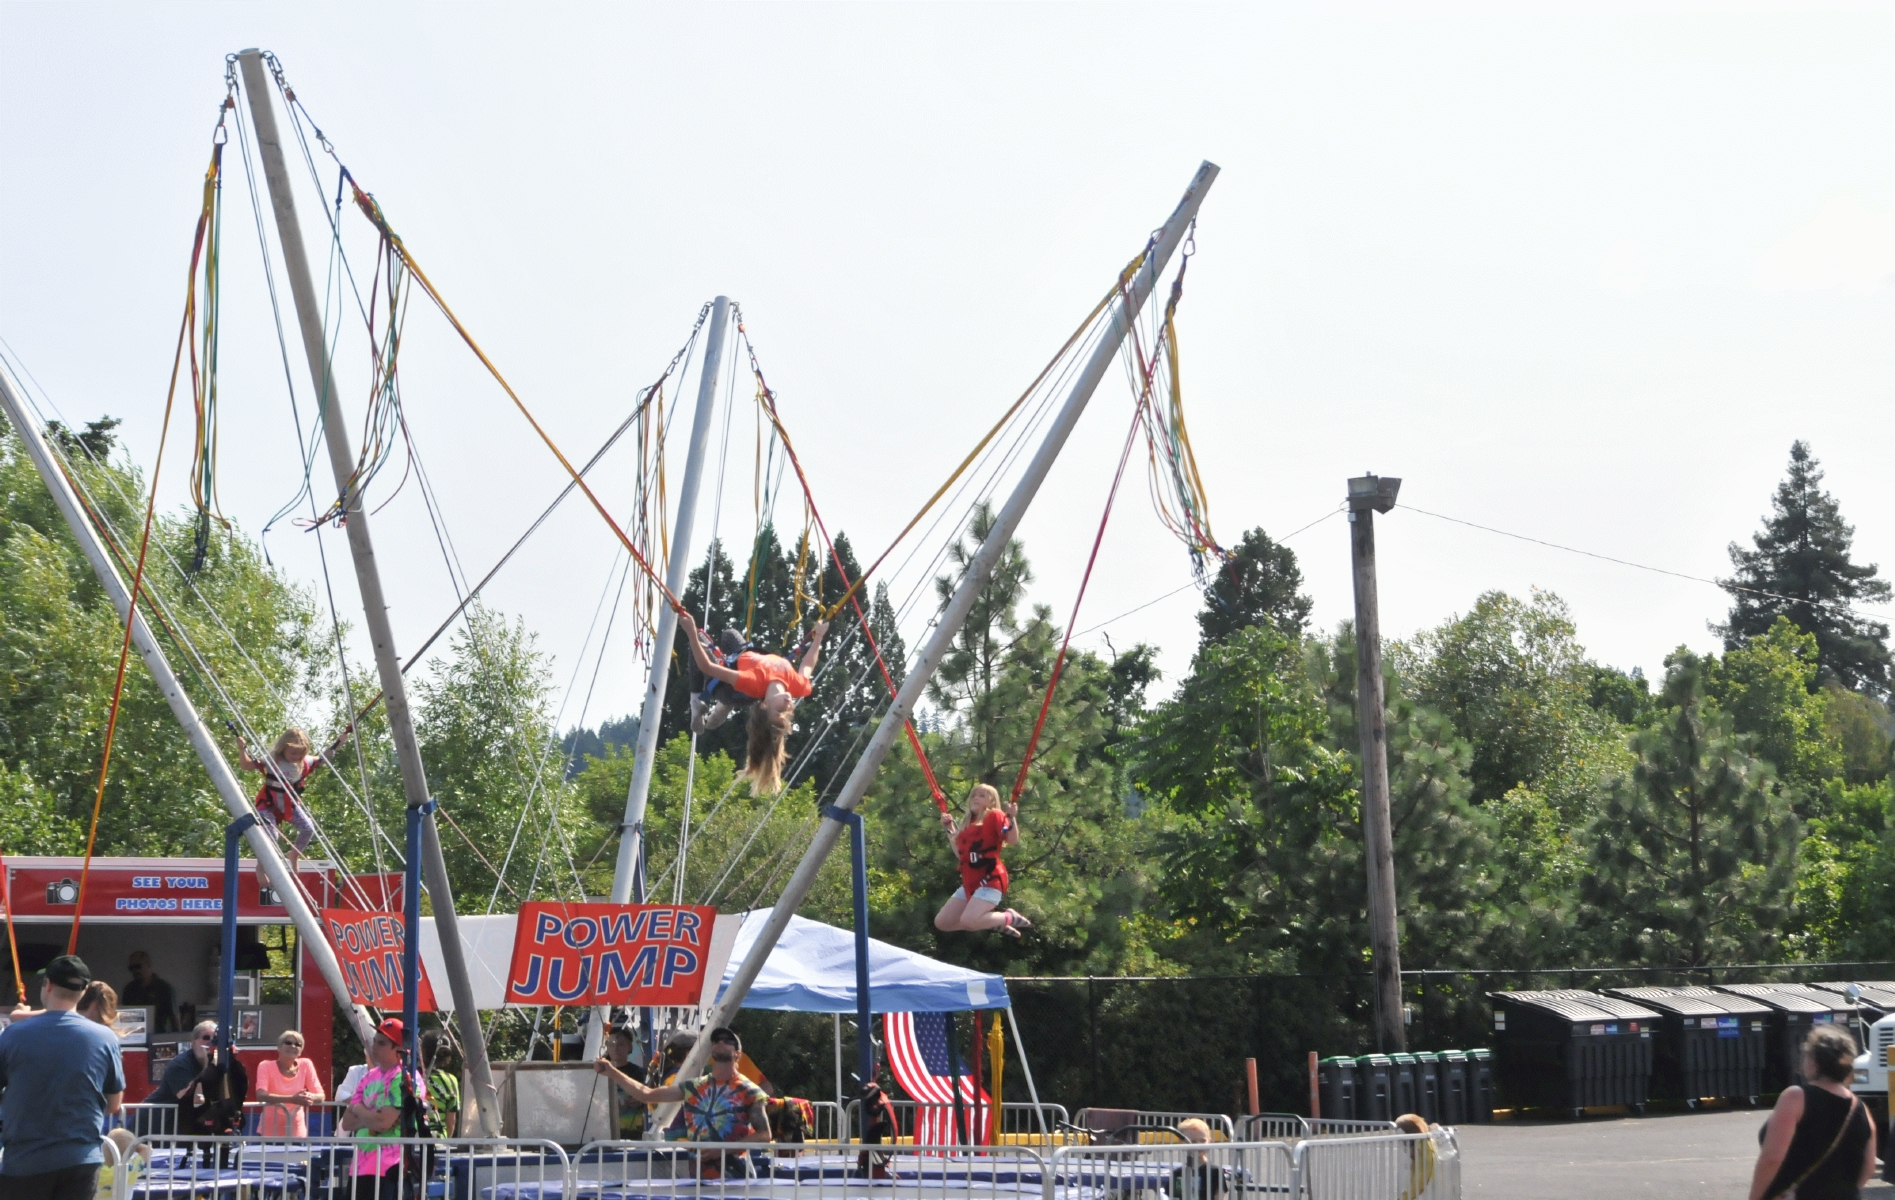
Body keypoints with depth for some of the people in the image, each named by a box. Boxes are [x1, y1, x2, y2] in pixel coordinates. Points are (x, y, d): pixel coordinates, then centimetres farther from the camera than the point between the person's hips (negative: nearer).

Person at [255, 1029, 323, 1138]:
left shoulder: (306, 1065, 0)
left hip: (297, 1132, 2)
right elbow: (261, 1095, -22)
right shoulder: (266, 1066, -8)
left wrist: (310, 1097, -27)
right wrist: (292, 1099, -34)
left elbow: (320, 1096, -2)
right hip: (270, 1132, -2)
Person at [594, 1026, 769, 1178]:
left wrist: (723, 1149, -17)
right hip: (699, 1176, 5)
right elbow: (647, 1094, 9)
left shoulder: (749, 1091, -3)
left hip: (734, 1177, -5)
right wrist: (612, 1072, 0)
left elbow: (763, 1135, -7)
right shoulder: (693, 1088, 10)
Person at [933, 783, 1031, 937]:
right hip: (970, 883, 9)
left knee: (968, 920, -29)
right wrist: (949, 829, 22)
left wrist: (1012, 817, -23)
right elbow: (960, 853, 22)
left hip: (990, 879, -9)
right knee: (941, 923, 5)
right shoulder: (967, 824, 19)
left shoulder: (994, 816, -2)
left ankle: (1009, 918, -2)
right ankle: (995, 923, 13)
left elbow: (1013, 841, -12)